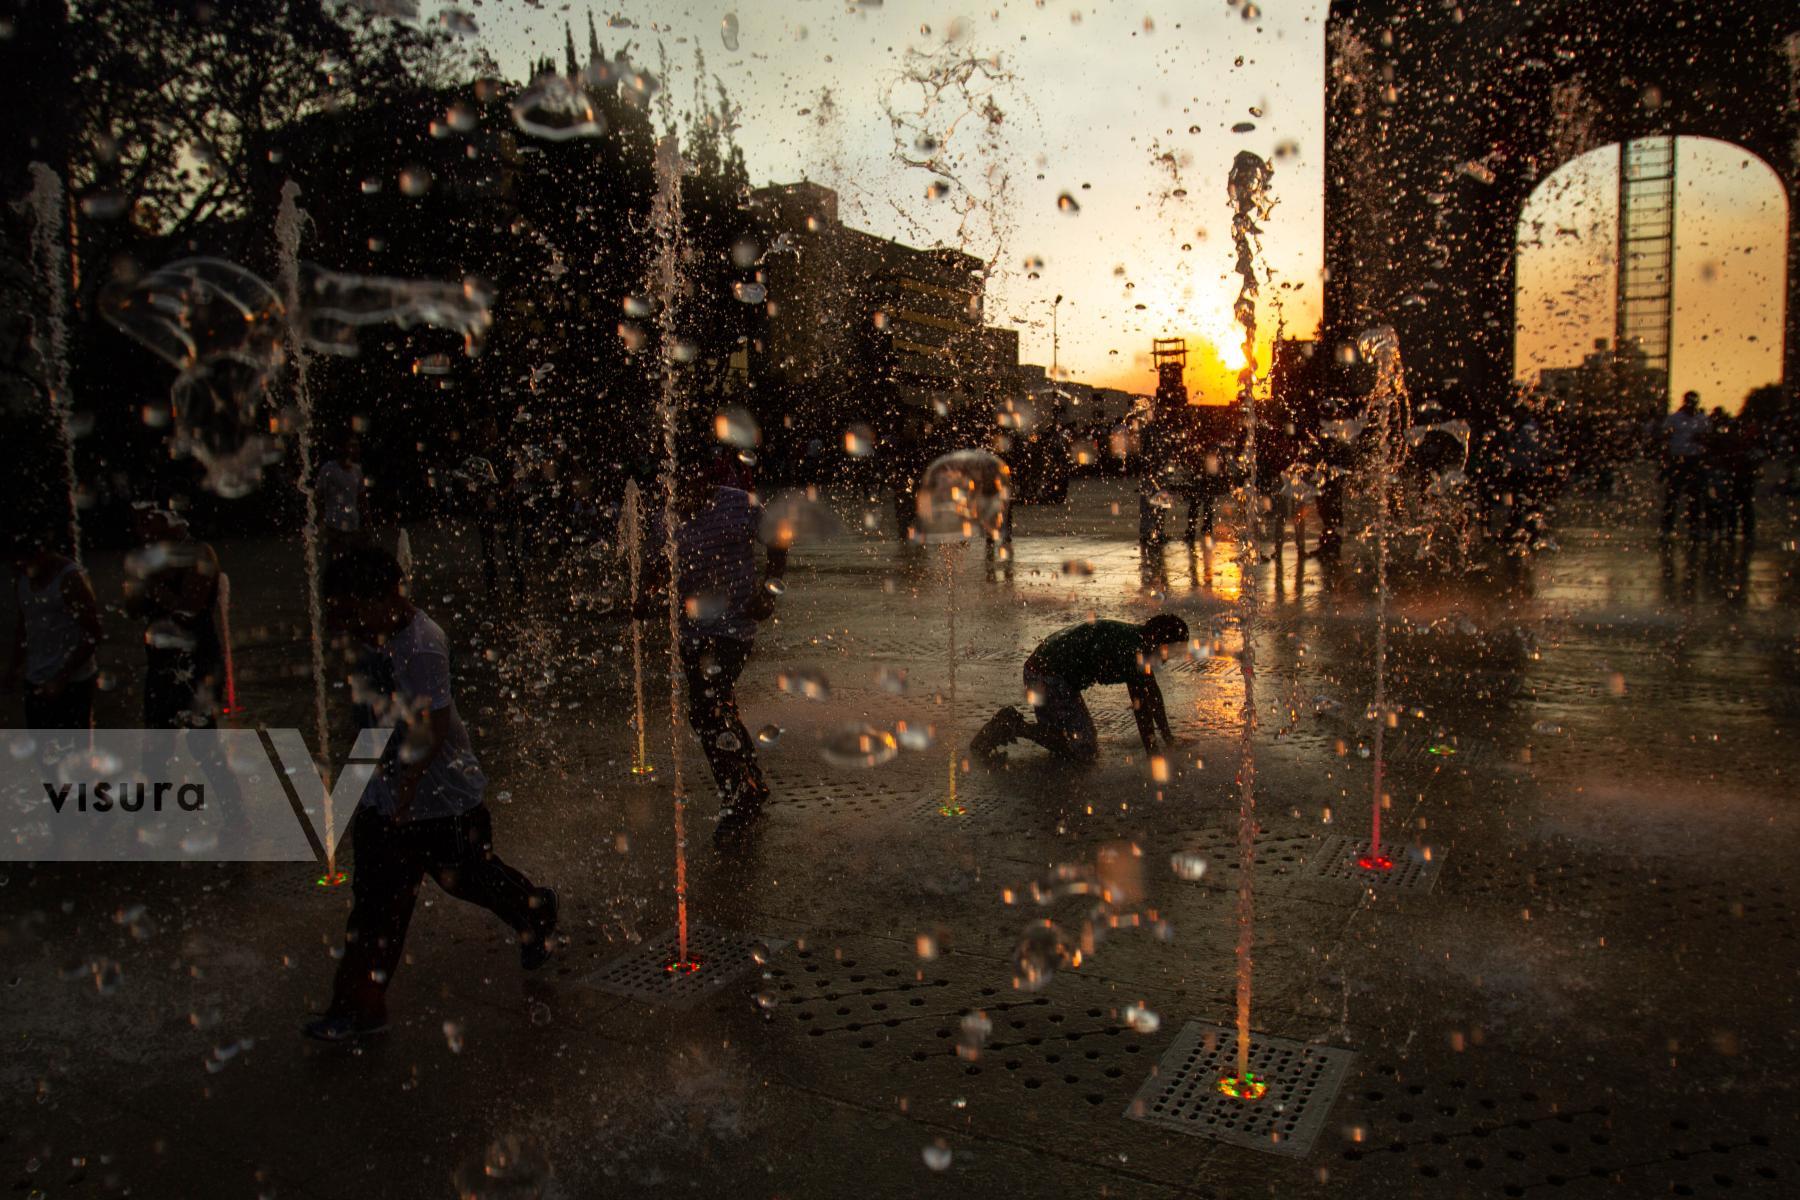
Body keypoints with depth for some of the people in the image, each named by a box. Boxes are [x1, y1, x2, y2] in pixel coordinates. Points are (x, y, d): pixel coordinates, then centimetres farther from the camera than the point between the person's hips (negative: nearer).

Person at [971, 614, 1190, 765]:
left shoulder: (1137, 639, 15)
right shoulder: (1132, 647, -16)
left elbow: (1151, 689, 26)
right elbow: (1140, 702, -17)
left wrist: (1166, 733, 32)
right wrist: (1152, 751, -9)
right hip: (1049, 679, -10)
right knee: (1084, 752, -11)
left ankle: (1011, 725, 10)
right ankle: (1013, 726, -12)